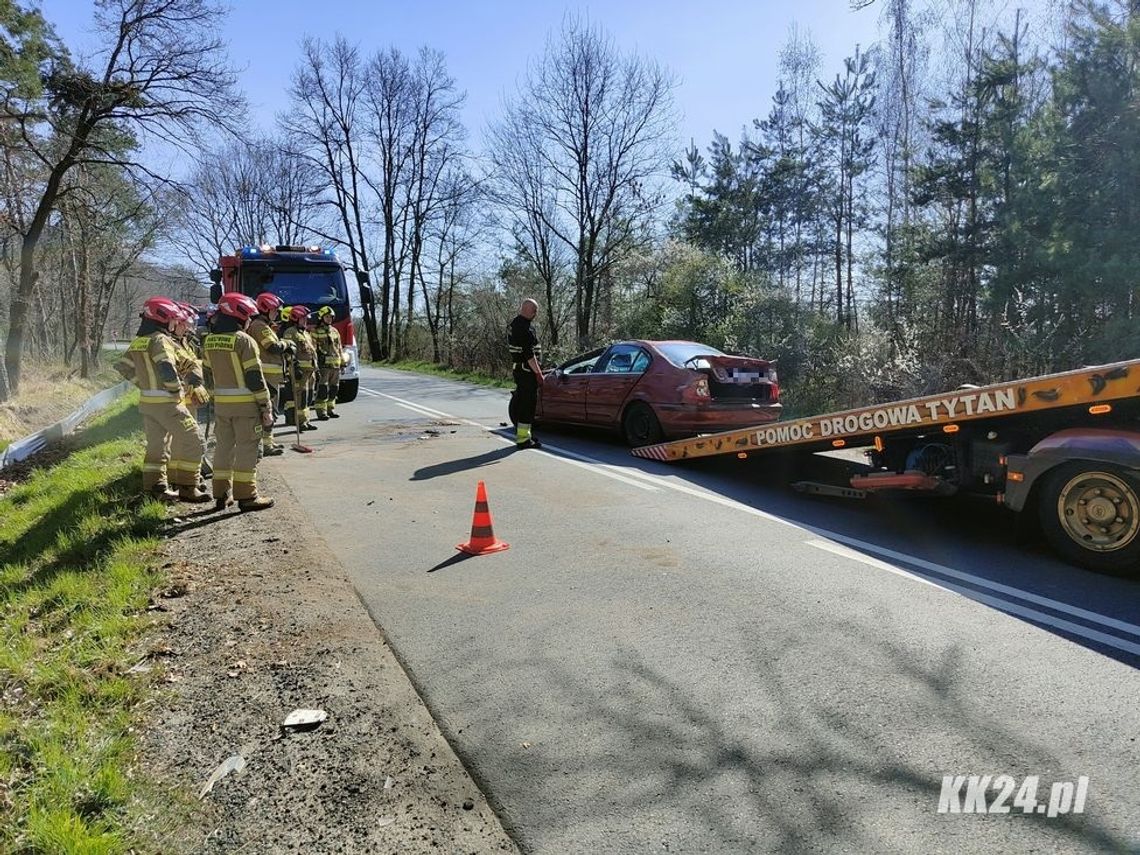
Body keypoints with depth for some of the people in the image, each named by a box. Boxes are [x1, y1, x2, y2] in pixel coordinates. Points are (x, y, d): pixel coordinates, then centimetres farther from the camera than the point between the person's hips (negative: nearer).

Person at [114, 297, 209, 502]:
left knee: (156, 444, 16)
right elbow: (167, 370, -27)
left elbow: (124, 367, 17)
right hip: (166, 402, -9)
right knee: (192, 441, -3)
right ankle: (187, 488, -2)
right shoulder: (160, 340, -15)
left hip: (147, 401, 9)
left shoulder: (138, 341, 11)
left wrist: (145, 384, 18)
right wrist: (178, 390, -13)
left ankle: (154, 486, 20)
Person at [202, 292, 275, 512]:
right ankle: (246, 496, 3)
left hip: (220, 403, 7)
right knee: (247, 448, 0)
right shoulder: (244, 340, -13)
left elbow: (210, 371, 15)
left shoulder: (209, 341, 8)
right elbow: (255, 377, -15)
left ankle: (221, 495, 19)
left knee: (224, 446, 14)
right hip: (245, 404, -7)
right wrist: (266, 407, -11)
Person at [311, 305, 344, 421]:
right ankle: (321, 412, -6)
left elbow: (339, 348, 21)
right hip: (323, 365, -6)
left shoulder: (335, 331, 18)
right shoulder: (316, 331, -2)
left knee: (334, 389, 11)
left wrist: (343, 363, 16)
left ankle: (330, 409, 21)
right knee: (322, 389, -8)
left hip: (336, 365, 7)